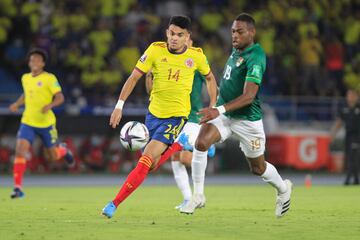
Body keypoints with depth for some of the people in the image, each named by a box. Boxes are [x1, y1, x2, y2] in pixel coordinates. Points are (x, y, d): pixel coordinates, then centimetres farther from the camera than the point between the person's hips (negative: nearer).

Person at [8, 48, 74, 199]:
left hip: (46, 123, -3)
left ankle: (64, 150, 48)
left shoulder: (49, 78, -9)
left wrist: (50, 105, -30)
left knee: (53, 156, 9)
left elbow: (60, 97, -11)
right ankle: (18, 188, -16)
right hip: (28, 122, 3)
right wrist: (17, 104, 7)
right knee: (20, 150, -17)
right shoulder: (25, 78, 7)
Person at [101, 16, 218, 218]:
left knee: (147, 160, -18)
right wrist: (120, 105, -11)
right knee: (154, 163, 13)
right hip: (154, 112, 4)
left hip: (176, 116, -4)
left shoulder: (196, 56, -8)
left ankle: (115, 204, -17)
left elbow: (210, 78, 12)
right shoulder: (156, 50, -8)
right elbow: (134, 77, -4)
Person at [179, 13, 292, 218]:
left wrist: (219, 110, -40)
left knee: (258, 168, 11)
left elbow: (248, 96, -31)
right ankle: (198, 196, -12)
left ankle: (283, 189, 42)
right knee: (201, 143, -21)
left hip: (247, 119, -6)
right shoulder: (236, 50, 4)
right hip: (224, 115, 6)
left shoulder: (255, 58, -22)